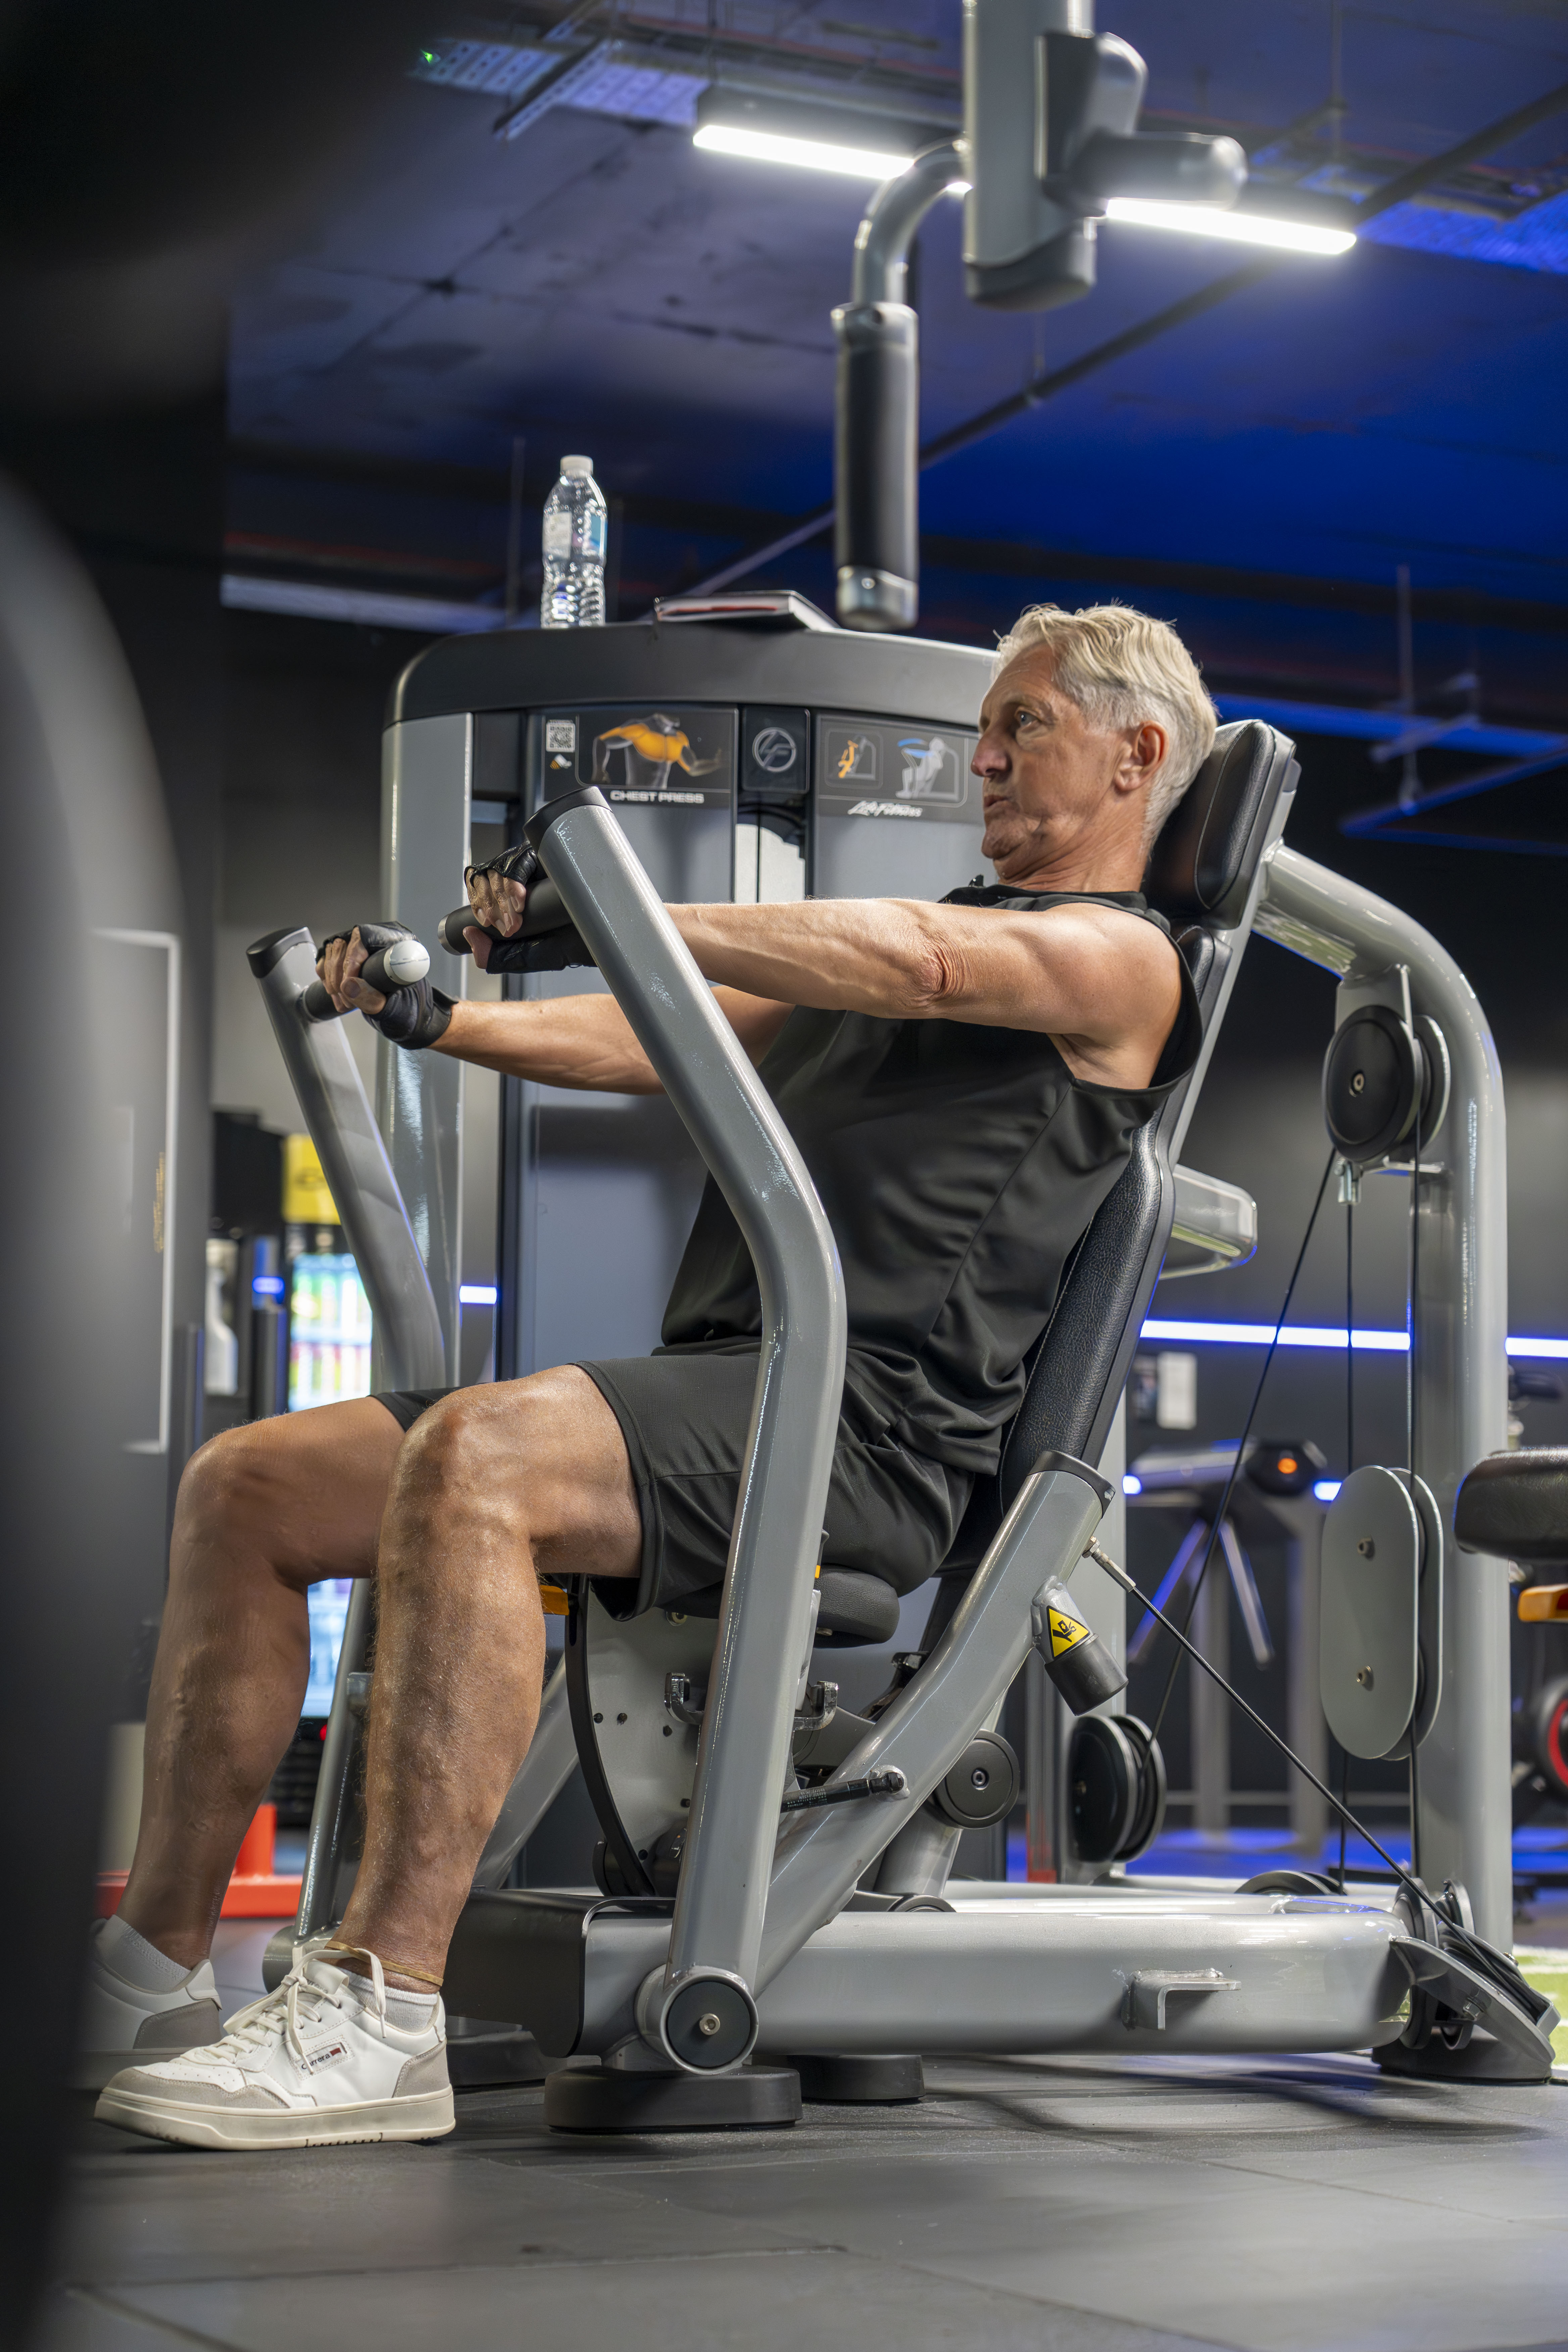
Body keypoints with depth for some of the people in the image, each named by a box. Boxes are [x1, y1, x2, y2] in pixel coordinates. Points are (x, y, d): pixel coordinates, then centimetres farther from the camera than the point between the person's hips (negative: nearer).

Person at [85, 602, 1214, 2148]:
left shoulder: (1123, 959, 5)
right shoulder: (889, 944, 32)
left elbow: (923, 965, -16)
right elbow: (665, 1043, 24)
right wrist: (438, 1020, 9)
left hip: (872, 1427, -9)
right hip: (718, 1379, 9)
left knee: (474, 1461, -36)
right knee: (245, 1487, 0)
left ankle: (379, 2020, -36)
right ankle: (154, 1973, 2)